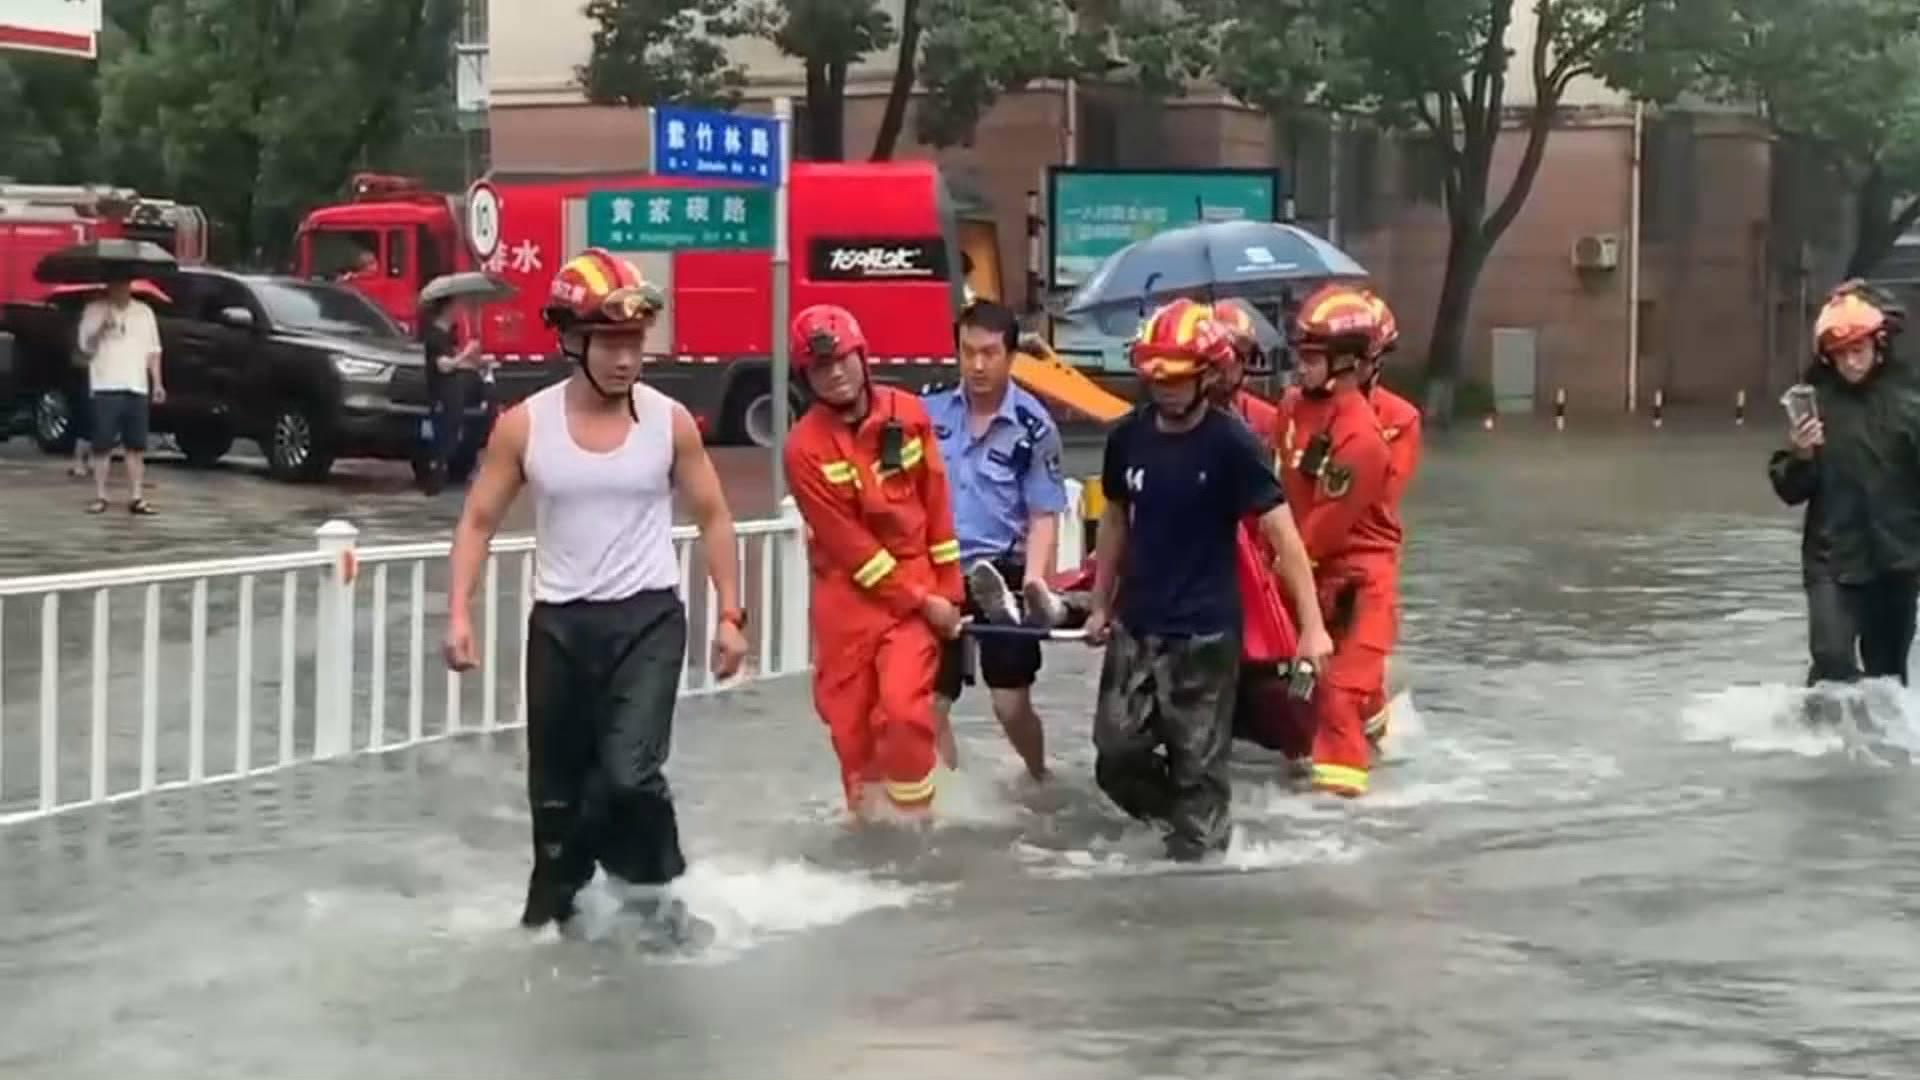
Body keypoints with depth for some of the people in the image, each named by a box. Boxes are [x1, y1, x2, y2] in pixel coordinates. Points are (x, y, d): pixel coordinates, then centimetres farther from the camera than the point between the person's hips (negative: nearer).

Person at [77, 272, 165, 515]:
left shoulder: (144, 312, 12)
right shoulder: (94, 310, 1)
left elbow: (152, 351, 14)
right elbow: (86, 348, -3)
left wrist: (157, 383, 6)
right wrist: (100, 329, -20)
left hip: (137, 388, 3)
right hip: (106, 388, -3)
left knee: (136, 446, 2)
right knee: (102, 447, -3)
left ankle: (137, 497, 4)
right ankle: (100, 497, 3)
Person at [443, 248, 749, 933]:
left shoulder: (669, 421, -4)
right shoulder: (525, 425, -4)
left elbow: (712, 517, 7)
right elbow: (479, 521, 3)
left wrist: (729, 615, 3)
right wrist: (458, 613, -8)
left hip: (648, 618, -1)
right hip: (559, 623, 1)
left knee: (630, 772, -18)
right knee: (557, 788, 10)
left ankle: (650, 887, 7)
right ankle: (550, 913, 28)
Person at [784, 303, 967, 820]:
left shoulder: (908, 414, -4)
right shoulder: (806, 448, -15)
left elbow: (937, 503, 4)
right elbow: (850, 545, -15)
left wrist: (947, 587, 4)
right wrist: (919, 602, -14)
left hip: (916, 581, 1)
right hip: (846, 594, -1)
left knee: (904, 706, -14)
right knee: (849, 719, 6)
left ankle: (915, 820, 2)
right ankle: (866, 821, 26)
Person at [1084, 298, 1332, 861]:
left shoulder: (1232, 443, -14)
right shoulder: (1127, 437, 0)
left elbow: (1282, 533, -14)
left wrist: (1312, 625, -17)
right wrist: (1101, 605, 18)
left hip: (1205, 631, -5)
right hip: (1135, 625, 5)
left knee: (1196, 763, 2)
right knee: (1117, 756, 7)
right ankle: (1180, 816, 32)